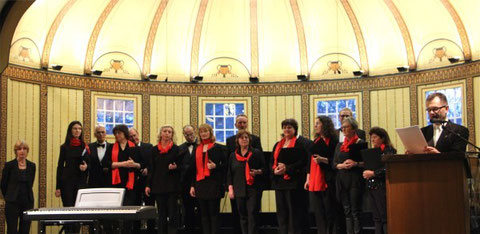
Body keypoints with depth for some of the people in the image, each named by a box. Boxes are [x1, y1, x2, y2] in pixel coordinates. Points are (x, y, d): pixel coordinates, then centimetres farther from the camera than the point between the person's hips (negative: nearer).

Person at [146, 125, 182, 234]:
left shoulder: (176, 149, 0)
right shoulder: (155, 150, 8)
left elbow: (181, 166, 4)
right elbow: (151, 169, 9)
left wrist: (175, 167, -19)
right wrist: (148, 185, 4)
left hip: (172, 185, -3)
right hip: (158, 186, 3)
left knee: (172, 213, -2)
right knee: (161, 214, 7)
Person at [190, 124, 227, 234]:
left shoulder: (218, 147, 1)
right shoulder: (197, 149, 15)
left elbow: (225, 164, 2)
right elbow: (195, 168, 16)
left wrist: (215, 166, -17)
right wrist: (192, 185, 11)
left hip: (214, 184, -5)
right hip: (200, 184, 5)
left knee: (214, 213, -4)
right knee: (204, 214, 6)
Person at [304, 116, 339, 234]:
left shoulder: (333, 140, -5)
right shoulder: (316, 141, 17)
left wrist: (322, 159, -21)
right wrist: (308, 178, 15)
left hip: (327, 180, -7)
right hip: (314, 180, 7)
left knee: (329, 210, -4)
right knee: (318, 211, 6)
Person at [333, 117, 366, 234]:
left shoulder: (360, 143, 0)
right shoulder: (339, 145, 16)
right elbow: (334, 164, 11)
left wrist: (356, 164, -20)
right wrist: (342, 165, -9)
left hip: (355, 180, -5)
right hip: (342, 181, 5)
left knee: (355, 211, -5)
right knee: (347, 211, 6)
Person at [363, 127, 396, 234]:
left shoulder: (389, 151, -5)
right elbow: (367, 166, 23)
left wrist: (373, 173, -14)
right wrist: (366, 173, 4)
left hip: (382, 186, -7)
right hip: (371, 187, 7)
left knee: (385, 218, -8)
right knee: (377, 218, 8)